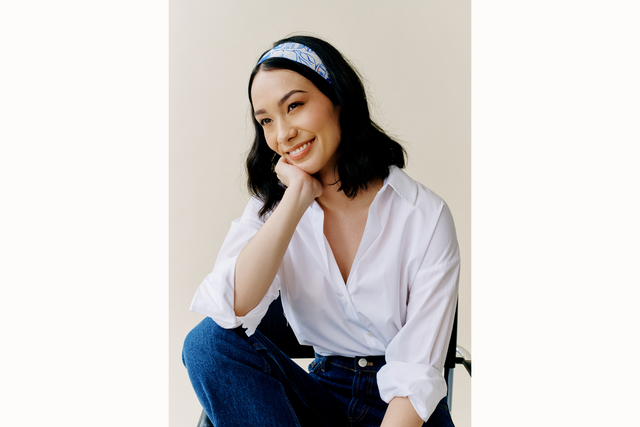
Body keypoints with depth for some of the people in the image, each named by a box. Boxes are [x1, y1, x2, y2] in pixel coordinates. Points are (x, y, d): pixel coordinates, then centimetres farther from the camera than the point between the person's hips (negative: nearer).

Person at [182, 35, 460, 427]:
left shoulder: (425, 216, -10)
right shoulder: (272, 208, 0)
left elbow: (417, 375, -13)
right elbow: (228, 310, -19)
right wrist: (296, 199, -20)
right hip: (322, 393, 4)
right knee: (209, 342, -21)